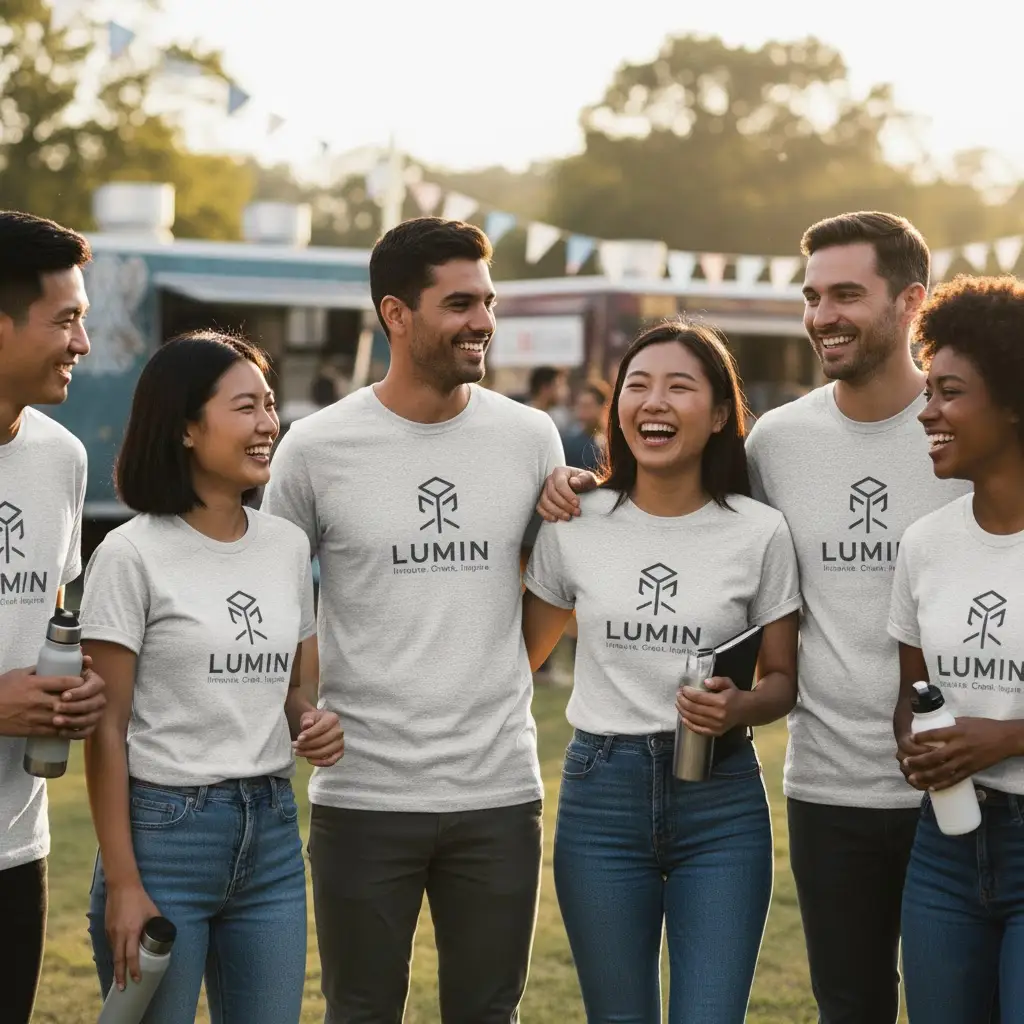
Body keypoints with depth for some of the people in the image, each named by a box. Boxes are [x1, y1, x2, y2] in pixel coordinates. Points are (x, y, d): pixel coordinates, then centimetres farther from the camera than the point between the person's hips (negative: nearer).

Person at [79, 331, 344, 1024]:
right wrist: (121, 882, -13)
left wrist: (315, 726, -5)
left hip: (273, 834, 5)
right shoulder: (133, 556, -8)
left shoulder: (288, 546, 8)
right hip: (164, 829, -5)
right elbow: (107, 730, -9)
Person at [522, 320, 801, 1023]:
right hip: (601, 792, 2)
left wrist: (740, 708, -16)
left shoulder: (759, 532, -3)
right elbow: (525, 653, 16)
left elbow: (784, 679, 3)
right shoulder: (574, 525, 2)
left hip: (721, 804, -1)